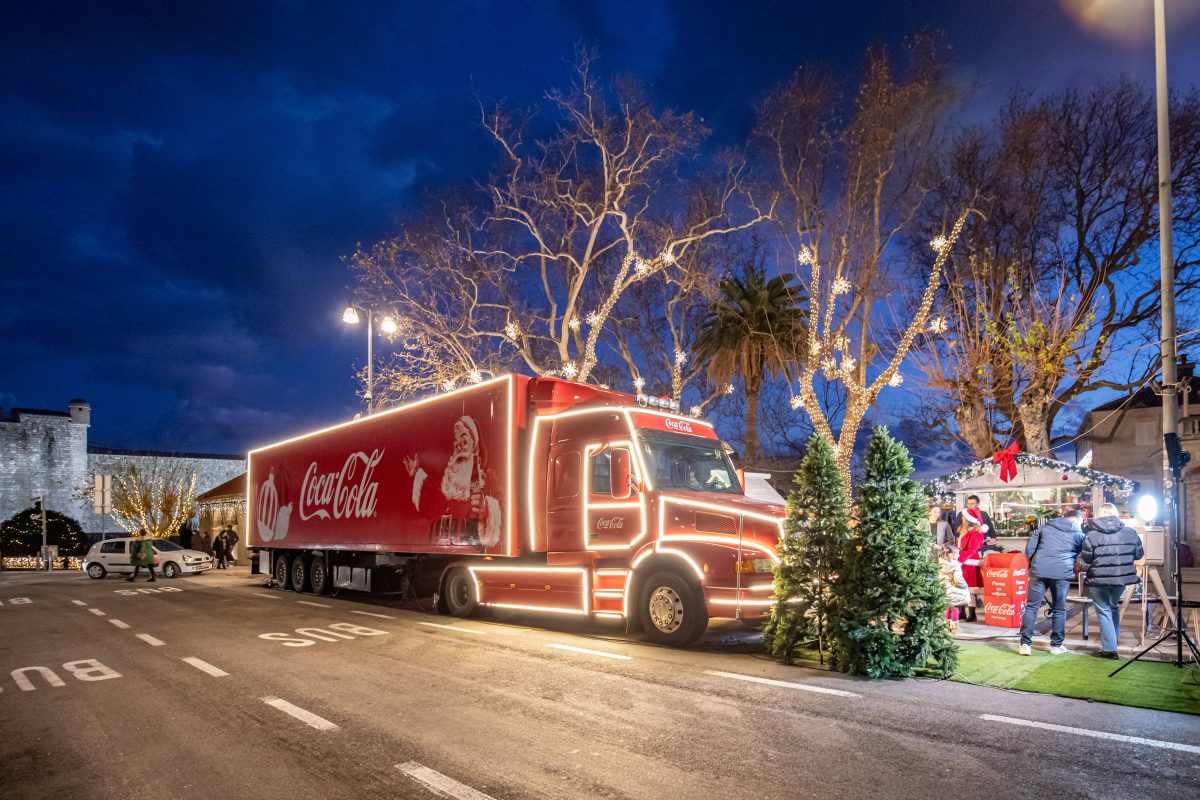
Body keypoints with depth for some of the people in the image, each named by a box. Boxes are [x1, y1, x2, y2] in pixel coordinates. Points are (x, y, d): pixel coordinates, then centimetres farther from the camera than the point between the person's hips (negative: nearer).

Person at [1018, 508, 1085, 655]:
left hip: (1039, 571, 1)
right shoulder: (1078, 533, 12)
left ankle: (1025, 644, 1)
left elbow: (1029, 547, 10)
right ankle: (1056, 645, 18)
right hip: (1062, 573, -1)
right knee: (1059, 610, 13)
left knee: (1031, 607, 4)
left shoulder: (1045, 527, 17)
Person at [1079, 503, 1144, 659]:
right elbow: (1139, 554, 9)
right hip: (1122, 577, 4)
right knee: (1114, 606, 27)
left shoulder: (1092, 535, -11)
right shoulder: (1130, 532, -1)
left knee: (1104, 612, 5)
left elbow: (1085, 559, -7)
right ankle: (1114, 637, 38)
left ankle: (1110, 649, 3)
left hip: (1099, 580, -4)